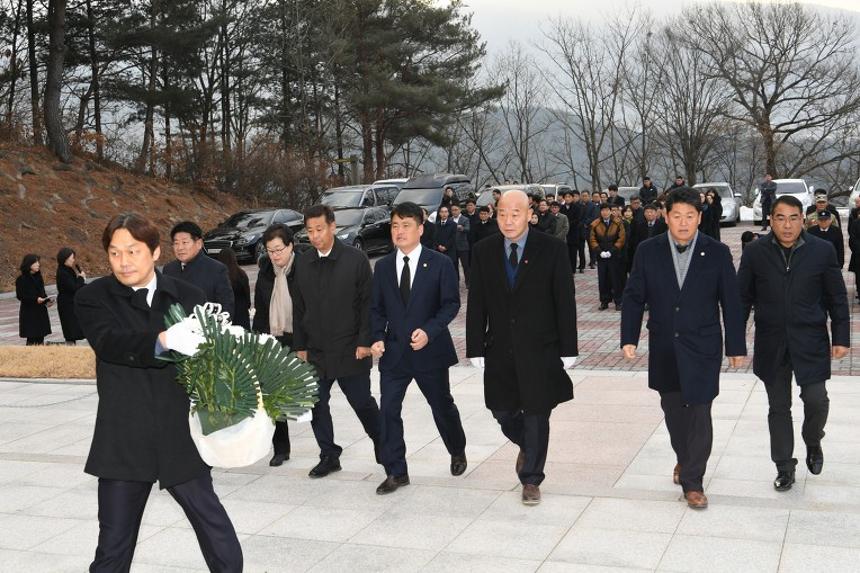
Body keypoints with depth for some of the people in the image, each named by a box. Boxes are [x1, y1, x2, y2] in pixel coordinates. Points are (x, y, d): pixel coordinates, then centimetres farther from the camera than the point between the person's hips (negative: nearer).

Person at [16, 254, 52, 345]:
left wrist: (47, 300, -1)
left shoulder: (38, 277, 10)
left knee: (41, 338, 7)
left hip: (41, 311, 6)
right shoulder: (21, 279, -9)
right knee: (31, 338, -5)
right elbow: (20, 295, -13)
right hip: (29, 312, -6)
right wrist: (35, 299, -22)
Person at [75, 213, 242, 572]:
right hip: (124, 444, -1)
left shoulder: (189, 297, 4)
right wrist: (164, 340, -36)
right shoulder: (93, 298, -1)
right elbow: (111, 342, -20)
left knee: (215, 526, 11)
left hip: (181, 437, 1)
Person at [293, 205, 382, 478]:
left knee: (362, 402, 7)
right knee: (316, 405, 7)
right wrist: (300, 346, 8)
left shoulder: (356, 259, -7)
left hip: (350, 350, -4)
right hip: (315, 351, 4)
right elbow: (298, 308, 10)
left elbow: (368, 303, -6)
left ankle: (381, 443, 30)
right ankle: (329, 456, 21)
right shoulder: (302, 263, 5)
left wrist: (365, 341, -10)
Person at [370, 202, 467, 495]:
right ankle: (396, 472, 8)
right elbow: (377, 308, 9)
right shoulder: (383, 266, 6)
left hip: (430, 350, -2)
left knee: (442, 406, 13)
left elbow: (451, 303, -7)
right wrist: (377, 338, -8)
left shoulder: (440, 264, -6)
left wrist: (429, 331, -21)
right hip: (393, 351, 3)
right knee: (388, 410, -4)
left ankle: (458, 452, 40)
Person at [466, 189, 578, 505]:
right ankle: (527, 446, 42)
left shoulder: (552, 250, -6)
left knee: (536, 417, 5)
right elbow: (476, 305, 3)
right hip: (500, 350, 3)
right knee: (503, 412, 10)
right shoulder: (483, 252, 2)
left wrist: (568, 349, -6)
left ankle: (531, 479, 22)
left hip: (540, 350, -3)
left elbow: (565, 303, -4)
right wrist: (476, 348, -1)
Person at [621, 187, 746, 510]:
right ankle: (684, 459, 40)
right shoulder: (648, 252, -2)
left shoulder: (717, 253, -5)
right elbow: (634, 297, 2)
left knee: (699, 414, -2)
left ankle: (693, 481, 10)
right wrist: (629, 338, -5)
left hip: (702, 349, -2)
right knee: (673, 410, 14)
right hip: (664, 349, 2)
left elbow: (731, 302, 0)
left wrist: (736, 346, 1)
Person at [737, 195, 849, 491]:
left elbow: (837, 298, 2)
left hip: (810, 342, -1)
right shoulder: (755, 252, -3)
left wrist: (841, 338, 0)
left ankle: (813, 442, 27)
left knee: (816, 400, -6)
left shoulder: (822, 251, -4)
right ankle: (784, 467, 22)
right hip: (771, 344, 1)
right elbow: (743, 298, 3)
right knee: (778, 408, 8)